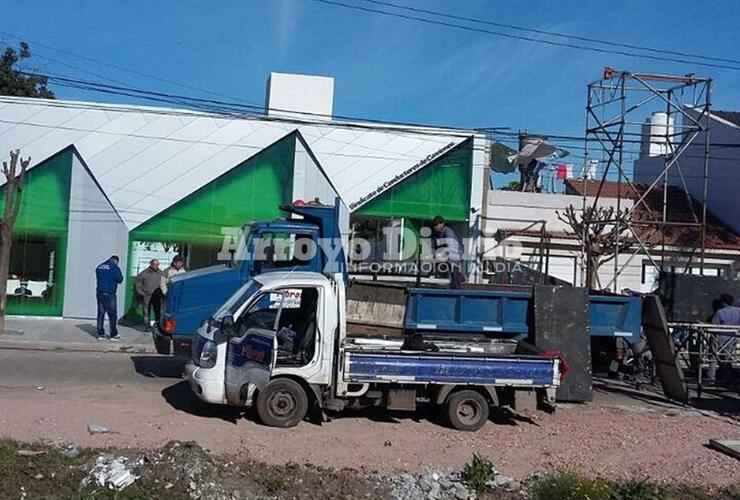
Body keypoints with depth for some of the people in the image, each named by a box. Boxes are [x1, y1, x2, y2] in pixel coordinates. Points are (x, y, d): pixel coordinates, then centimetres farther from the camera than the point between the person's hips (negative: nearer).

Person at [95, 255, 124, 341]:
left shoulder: (99, 267, 12)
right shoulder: (114, 267, -8)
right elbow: (120, 279, -8)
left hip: (99, 292, 6)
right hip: (109, 293, -6)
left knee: (101, 313, 9)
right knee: (112, 314, -1)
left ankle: (100, 334, 10)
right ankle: (113, 335, 1)